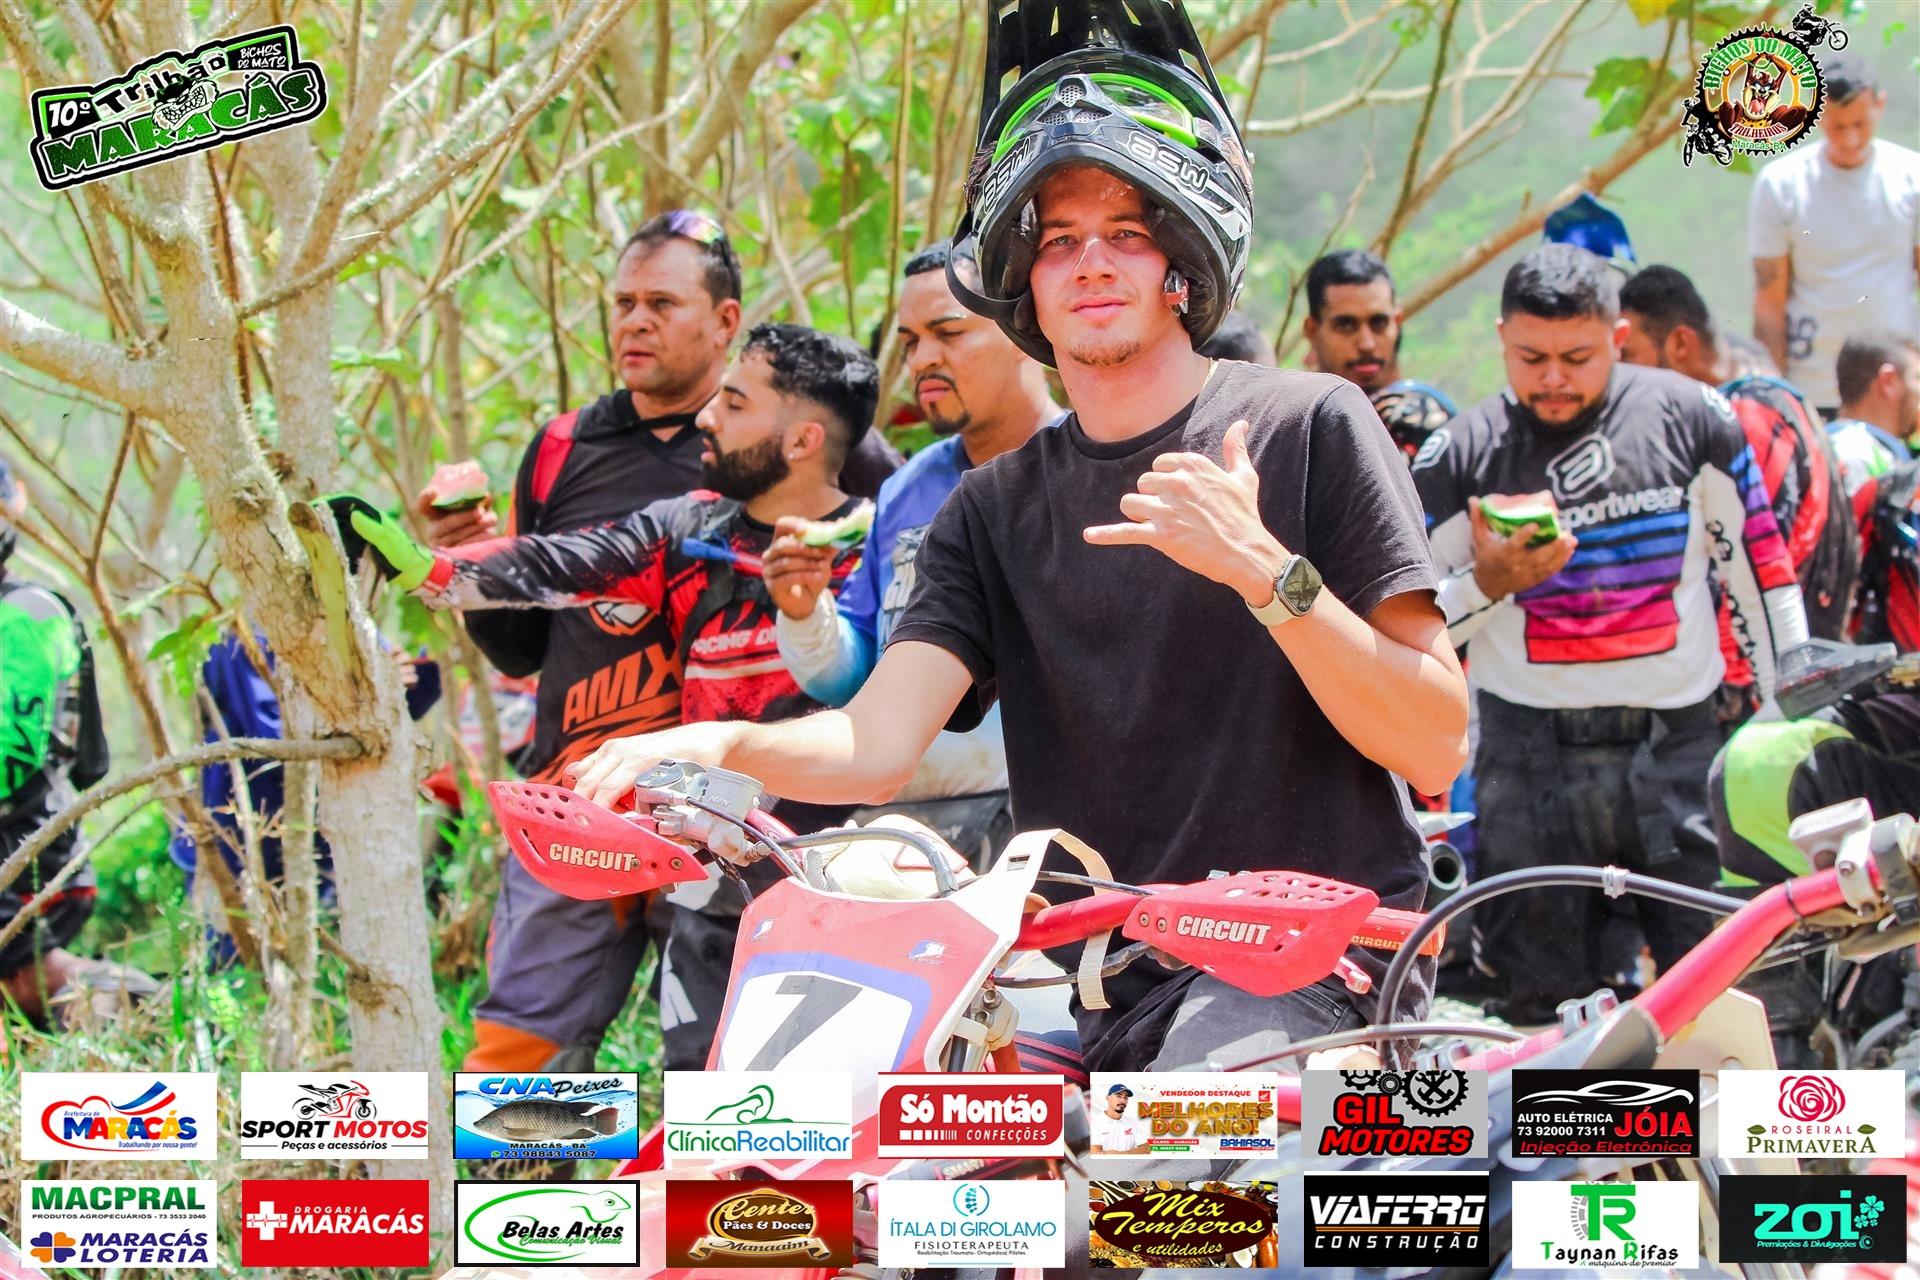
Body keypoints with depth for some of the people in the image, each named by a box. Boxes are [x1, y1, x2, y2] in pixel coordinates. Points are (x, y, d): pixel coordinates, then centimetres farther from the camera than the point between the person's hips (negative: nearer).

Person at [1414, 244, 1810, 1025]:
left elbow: (1761, 566, 10)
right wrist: (1486, 583, -12)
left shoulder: (1690, 418, 3)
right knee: (1544, 1011, 0)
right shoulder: (1462, 456, 3)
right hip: (1531, 756, 0)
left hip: (1678, 747, 0)